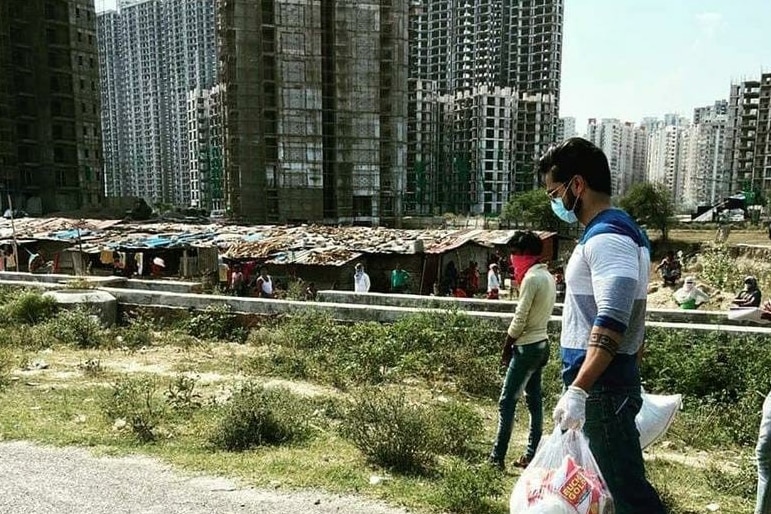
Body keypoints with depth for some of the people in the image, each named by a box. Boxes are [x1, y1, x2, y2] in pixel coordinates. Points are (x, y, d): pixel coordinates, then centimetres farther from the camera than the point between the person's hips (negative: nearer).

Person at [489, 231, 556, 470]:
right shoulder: (547, 276, 11)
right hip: (541, 343, 10)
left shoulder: (531, 278, -18)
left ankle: (497, 458, 0)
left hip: (527, 347, -10)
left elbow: (520, 319, -17)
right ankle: (532, 455, 19)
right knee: (534, 400, 12)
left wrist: (506, 348, -9)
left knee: (507, 402, -5)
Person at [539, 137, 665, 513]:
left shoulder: (607, 238, -18)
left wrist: (578, 390, -33)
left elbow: (611, 323, -28)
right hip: (600, 384, 11)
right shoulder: (609, 233, 15)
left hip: (601, 387, -11)